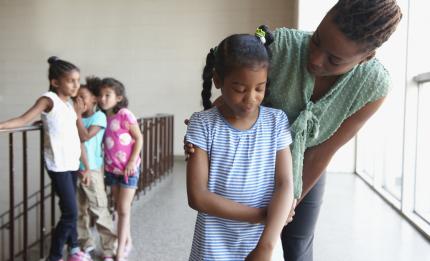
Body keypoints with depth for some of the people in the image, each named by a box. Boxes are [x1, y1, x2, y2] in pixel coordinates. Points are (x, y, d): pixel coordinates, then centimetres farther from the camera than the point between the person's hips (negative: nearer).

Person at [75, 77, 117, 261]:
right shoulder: (78, 117, 7)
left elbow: (85, 136, -18)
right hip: (75, 169, 6)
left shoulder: (99, 116, -8)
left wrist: (77, 115, -13)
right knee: (79, 210, 12)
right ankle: (86, 244, 27)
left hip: (92, 170, -6)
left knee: (99, 210, -1)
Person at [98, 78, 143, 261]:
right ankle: (127, 242, 32)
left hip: (128, 169, -6)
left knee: (124, 210, -1)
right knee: (120, 209, 15)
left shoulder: (125, 115, -16)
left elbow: (139, 138, -13)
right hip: (112, 169, 6)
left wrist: (132, 163, -15)